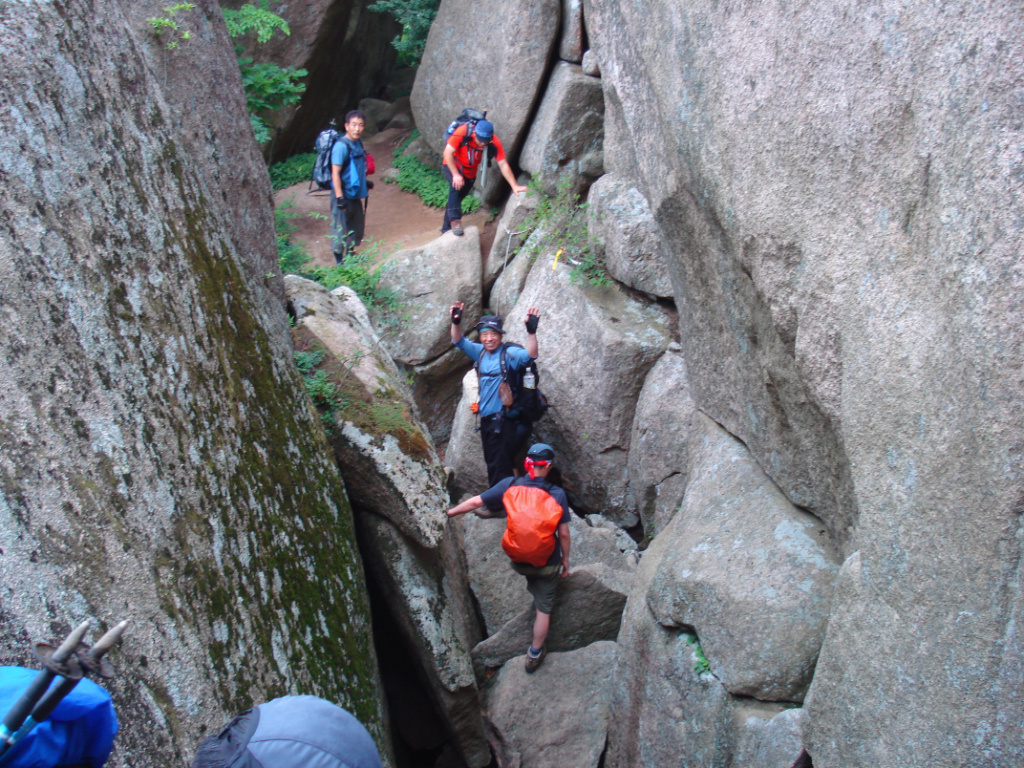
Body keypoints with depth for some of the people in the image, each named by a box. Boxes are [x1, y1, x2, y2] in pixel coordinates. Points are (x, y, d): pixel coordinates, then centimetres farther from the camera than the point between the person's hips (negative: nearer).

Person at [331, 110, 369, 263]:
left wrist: (365, 184, 23)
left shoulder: (358, 143, 7)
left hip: (355, 194, 9)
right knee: (340, 228, 0)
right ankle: (339, 263, 11)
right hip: (344, 195, -9)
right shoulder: (341, 146, -18)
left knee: (357, 225, 18)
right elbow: (335, 173, -20)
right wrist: (339, 198, -23)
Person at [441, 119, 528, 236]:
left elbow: (503, 165, -22)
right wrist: (456, 175, -31)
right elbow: (448, 152, -27)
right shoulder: (462, 132, -33)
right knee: (456, 185, -32)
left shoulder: (494, 142, -25)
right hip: (452, 166, -3)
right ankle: (455, 220, -24)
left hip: (469, 172, 3)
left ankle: (446, 229, 26)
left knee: (457, 198, 10)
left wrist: (514, 186, -27)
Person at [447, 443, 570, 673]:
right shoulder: (557, 494, -16)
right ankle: (535, 654, 23)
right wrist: (566, 559, 4)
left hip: (518, 560, 2)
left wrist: (448, 513, 10)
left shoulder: (510, 486, -12)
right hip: (547, 563, -2)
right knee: (544, 608, 13)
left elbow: (476, 502, -4)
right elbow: (564, 534, -11)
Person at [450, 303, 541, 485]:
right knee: (492, 464, 16)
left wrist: (531, 331, -42)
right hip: (486, 420, 7)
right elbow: (459, 341, 9)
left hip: (503, 420, -7)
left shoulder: (508, 353, -11)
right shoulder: (480, 352, 8)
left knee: (499, 467, -7)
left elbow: (530, 355, -27)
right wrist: (456, 322, -10)